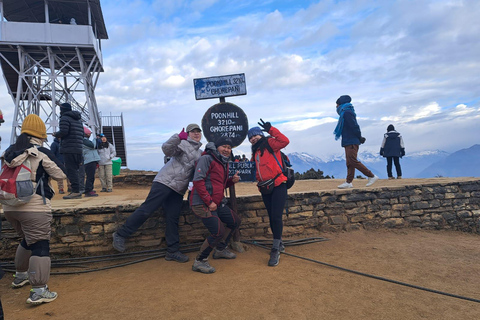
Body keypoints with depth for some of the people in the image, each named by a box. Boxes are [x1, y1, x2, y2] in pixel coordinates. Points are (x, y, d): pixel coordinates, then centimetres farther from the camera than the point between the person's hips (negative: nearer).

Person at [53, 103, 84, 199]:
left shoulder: (65, 118, -4)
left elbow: (63, 132, -16)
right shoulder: (78, 119, 23)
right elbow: (82, 134, 21)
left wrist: (56, 134, 2)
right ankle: (76, 191, 15)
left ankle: (76, 191, -13)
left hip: (69, 149, -9)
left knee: (71, 170, -9)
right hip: (79, 148, 9)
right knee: (75, 170, 13)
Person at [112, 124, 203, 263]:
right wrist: (178, 137, -32)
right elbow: (167, 150, -18)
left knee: (173, 219, 7)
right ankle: (121, 235, 0)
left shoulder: (200, 153, 22)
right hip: (165, 182, -7)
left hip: (178, 190, 7)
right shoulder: (183, 144, -1)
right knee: (147, 209, -12)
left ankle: (172, 251, 11)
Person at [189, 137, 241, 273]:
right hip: (202, 203, -10)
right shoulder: (207, 159, -12)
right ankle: (199, 262, 2)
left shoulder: (224, 163, 17)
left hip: (217, 203, 10)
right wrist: (209, 202, -21)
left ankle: (220, 250, 32)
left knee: (235, 221, 16)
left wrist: (232, 180, 4)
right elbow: (198, 181, -21)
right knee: (218, 232, -17)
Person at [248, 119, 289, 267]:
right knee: (272, 217, 13)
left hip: (278, 185, -8)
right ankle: (279, 244, 29)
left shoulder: (269, 144, -3)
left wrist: (271, 130, -23)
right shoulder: (255, 152, 19)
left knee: (276, 217, -13)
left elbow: (285, 141, -20)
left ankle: (276, 250, -5)